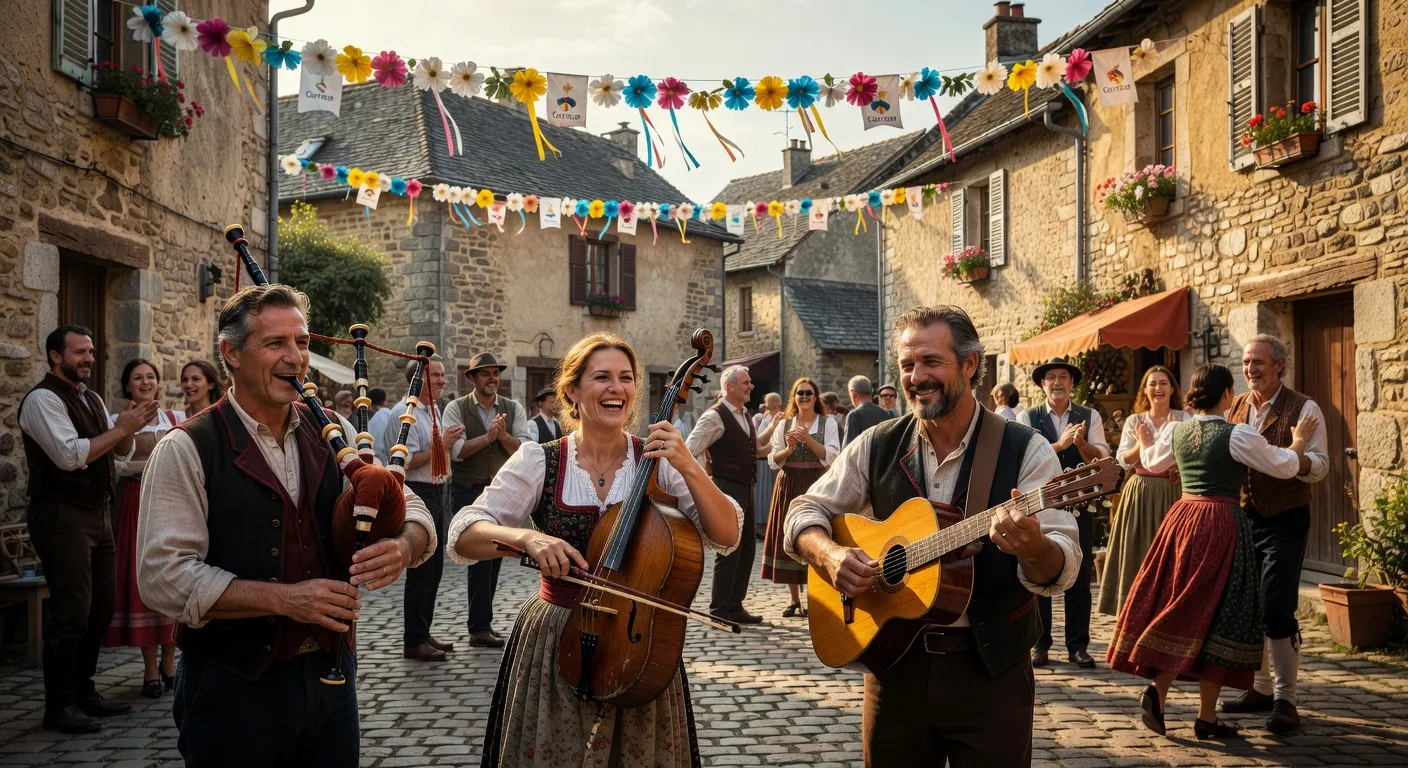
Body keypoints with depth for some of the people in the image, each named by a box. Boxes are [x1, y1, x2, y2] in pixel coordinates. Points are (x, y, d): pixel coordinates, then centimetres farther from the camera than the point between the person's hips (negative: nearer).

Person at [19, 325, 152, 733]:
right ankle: (58, 707, 3)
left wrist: (131, 428, -2)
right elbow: (70, 455, -22)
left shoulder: (92, 399, 16)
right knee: (71, 611, -7)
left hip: (97, 514, 9)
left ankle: (83, 691, 24)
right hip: (61, 516, -9)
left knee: (101, 607, 12)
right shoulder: (43, 400, -10)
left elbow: (118, 458, 16)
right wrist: (121, 428, -19)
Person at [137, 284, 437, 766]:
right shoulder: (186, 450, -9)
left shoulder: (333, 432, 4)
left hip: (331, 673, 5)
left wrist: (403, 546, -17)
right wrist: (284, 598, -22)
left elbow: (411, 509, 6)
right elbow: (164, 576, -16)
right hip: (232, 689, -4)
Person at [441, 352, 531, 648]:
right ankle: (480, 628, -7)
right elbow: (456, 450, -15)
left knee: (493, 559, 10)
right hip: (469, 492, -4)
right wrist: (488, 436, -22)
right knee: (481, 557, -11)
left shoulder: (513, 409, 7)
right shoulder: (456, 409, -2)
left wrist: (503, 435, -19)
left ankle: (481, 623, 22)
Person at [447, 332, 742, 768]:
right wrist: (523, 537, -31)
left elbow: (727, 537, -10)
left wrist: (689, 468, -23)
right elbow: (463, 535, -12)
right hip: (554, 642, -1)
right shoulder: (539, 462, -7)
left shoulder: (659, 459, -5)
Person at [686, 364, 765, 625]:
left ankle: (735, 607, 21)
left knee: (747, 550, 12)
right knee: (728, 552, -6)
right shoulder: (715, 417, -13)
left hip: (746, 490, 9)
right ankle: (719, 611, 4)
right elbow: (689, 452, -16)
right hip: (727, 490, -9)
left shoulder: (745, 417, 14)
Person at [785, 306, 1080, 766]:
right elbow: (805, 510, 6)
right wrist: (829, 556, -15)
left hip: (992, 671, -3)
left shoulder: (1026, 451, -9)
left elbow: (1062, 570, -14)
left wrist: (1032, 547, -37)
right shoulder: (877, 446, 1)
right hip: (895, 660, 3)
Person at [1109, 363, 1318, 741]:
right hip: (1223, 525, -5)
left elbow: (1151, 462, 25)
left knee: (1177, 609, 14)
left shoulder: (1176, 432, 5)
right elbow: (1286, 467, -1)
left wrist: (1145, 440, 46)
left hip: (1182, 520, 5)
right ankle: (1206, 718, 9)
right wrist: (1300, 440, 19)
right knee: (1217, 615, 3)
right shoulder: (1238, 435, -11)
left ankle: (1158, 690, -1)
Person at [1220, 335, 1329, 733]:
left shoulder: (1303, 409, -7)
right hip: (1243, 518, 6)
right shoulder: (1235, 408, 9)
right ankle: (1261, 688, 25)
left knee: (1276, 608, -10)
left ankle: (1285, 699, 2)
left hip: (1284, 521, -6)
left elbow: (1319, 465, -13)